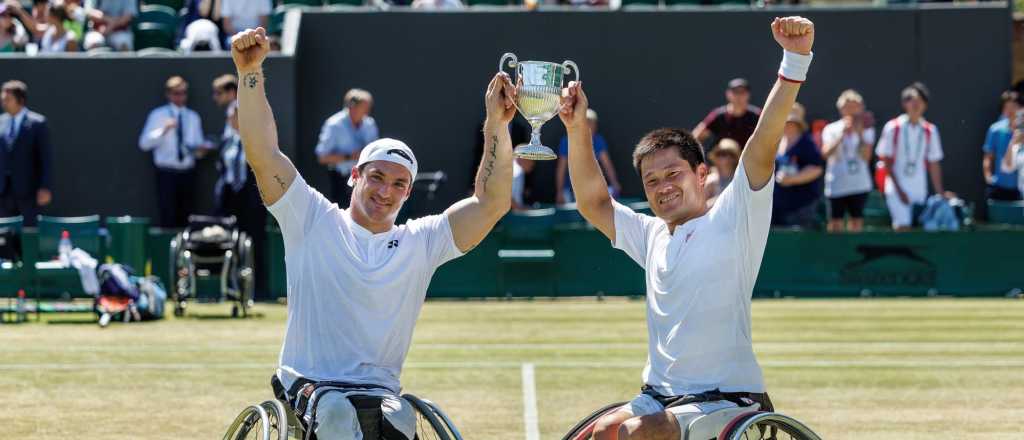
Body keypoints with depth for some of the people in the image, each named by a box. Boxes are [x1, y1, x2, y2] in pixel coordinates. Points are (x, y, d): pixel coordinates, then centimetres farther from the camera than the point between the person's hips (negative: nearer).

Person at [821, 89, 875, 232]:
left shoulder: (866, 130, 6)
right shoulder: (831, 129, 3)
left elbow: (866, 156, -6)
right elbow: (826, 153, -14)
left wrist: (860, 134, -16)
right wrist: (843, 133, -20)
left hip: (859, 185, 1)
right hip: (836, 186, -1)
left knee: (856, 222, 2)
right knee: (835, 224, -2)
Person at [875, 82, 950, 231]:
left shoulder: (930, 131, 7)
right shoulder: (893, 128, -2)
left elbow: (934, 165, 11)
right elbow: (887, 162, -2)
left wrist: (940, 191, 7)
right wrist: (899, 190, -8)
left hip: (920, 191, 3)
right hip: (898, 190, -3)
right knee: (902, 228, -13)